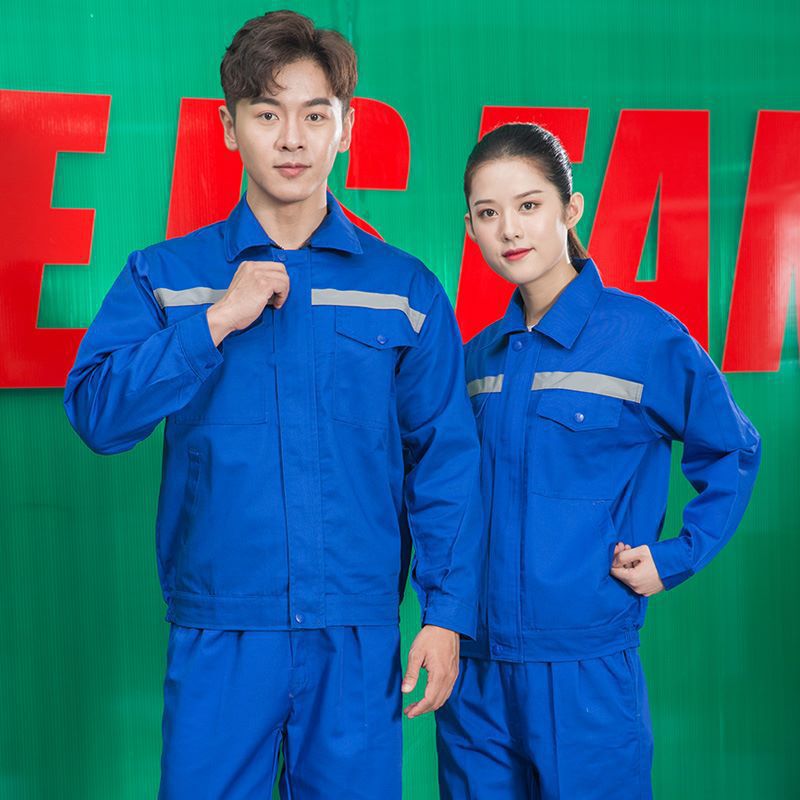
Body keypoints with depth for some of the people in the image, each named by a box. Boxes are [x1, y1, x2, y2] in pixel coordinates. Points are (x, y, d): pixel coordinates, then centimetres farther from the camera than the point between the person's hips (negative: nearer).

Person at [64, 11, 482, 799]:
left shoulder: (406, 289, 5)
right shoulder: (164, 276, 5)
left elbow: (445, 461, 4)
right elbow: (98, 414, -7)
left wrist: (445, 616, -2)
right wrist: (217, 320, -14)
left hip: (358, 641, 1)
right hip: (217, 637, 0)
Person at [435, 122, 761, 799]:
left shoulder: (647, 336, -8)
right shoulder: (480, 356, 7)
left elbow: (731, 452, 4)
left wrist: (676, 558, -4)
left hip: (588, 671, -4)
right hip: (476, 672, 5)